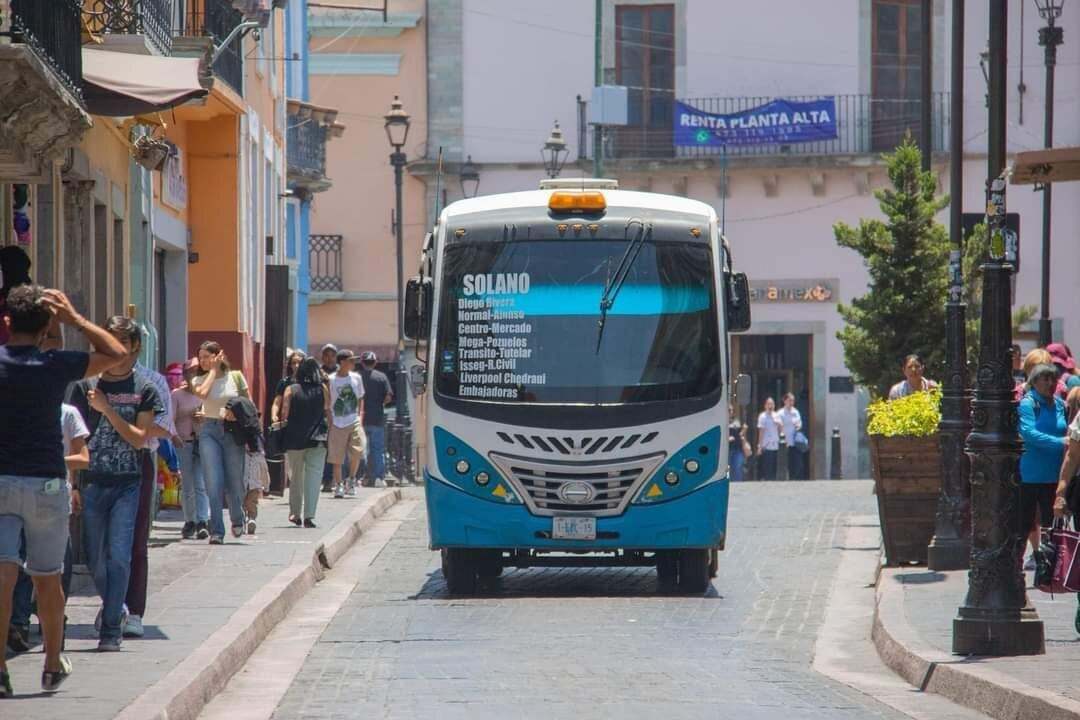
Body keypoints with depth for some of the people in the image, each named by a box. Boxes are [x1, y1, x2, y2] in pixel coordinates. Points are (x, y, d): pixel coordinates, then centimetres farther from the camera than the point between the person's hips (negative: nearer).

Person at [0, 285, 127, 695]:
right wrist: (74, 319, 7)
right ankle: (53, 666, 26)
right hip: (45, 484, 0)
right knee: (47, 578, 14)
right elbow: (115, 354, 6)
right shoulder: (56, 366, -4)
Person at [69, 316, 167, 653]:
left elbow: (139, 439, -5)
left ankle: (111, 630, -6)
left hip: (127, 484, -2)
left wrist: (106, 409, -14)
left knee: (119, 556, -10)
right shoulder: (86, 386, 4)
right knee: (94, 558, 8)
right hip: (92, 482, 2)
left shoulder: (144, 390, 2)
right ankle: (114, 608, 34)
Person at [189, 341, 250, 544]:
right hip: (209, 431, 0)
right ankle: (217, 531, -8)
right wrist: (213, 370, -6)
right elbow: (202, 393, -18)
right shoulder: (199, 380, 6)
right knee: (214, 483, -10)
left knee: (234, 481, 4)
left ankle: (237, 519, 34)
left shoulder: (235, 377, 5)